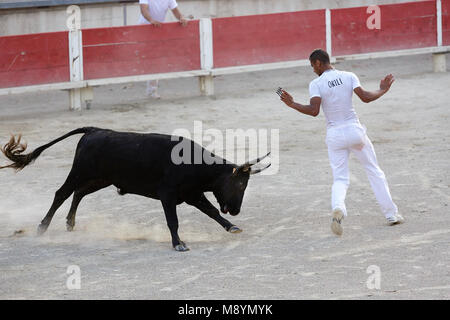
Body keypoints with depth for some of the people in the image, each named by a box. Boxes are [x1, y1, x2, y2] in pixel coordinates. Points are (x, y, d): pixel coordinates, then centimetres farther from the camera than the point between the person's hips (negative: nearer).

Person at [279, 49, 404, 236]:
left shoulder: (316, 84, -5)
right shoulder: (349, 76, 1)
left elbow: (314, 111, -17)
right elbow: (365, 97, -8)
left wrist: (292, 105, -8)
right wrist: (382, 91, 9)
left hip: (334, 135, -1)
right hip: (354, 130, 1)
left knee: (340, 179, 4)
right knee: (374, 171, 15)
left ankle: (338, 208, -27)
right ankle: (391, 213, 17)